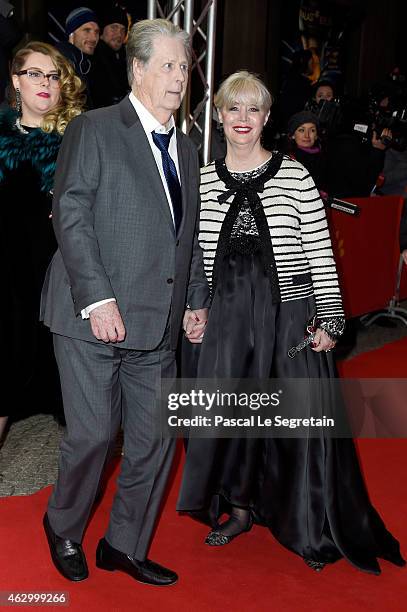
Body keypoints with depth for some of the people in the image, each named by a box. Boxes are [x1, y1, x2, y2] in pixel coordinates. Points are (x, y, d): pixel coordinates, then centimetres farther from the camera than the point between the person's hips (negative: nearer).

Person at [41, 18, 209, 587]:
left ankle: (125, 545, 27)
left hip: (158, 325, 6)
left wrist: (197, 299, 15)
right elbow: (70, 215, -12)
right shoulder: (94, 129, -3)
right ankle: (63, 530, 28)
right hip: (93, 318, -6)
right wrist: (97, 297, -19)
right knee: (93, 434, -1)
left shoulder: (186, 150, 18)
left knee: (157, 438, 7)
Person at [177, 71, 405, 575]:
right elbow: (195, 253, 11)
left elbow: (321, 252, -4)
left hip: (289, 315, -3)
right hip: (227, 319, 3)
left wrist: (329, 320, -6)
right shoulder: (204, 179, 5)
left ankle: (313, 530, 23)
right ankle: (242, 508, 33)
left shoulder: (294, 176, -5)